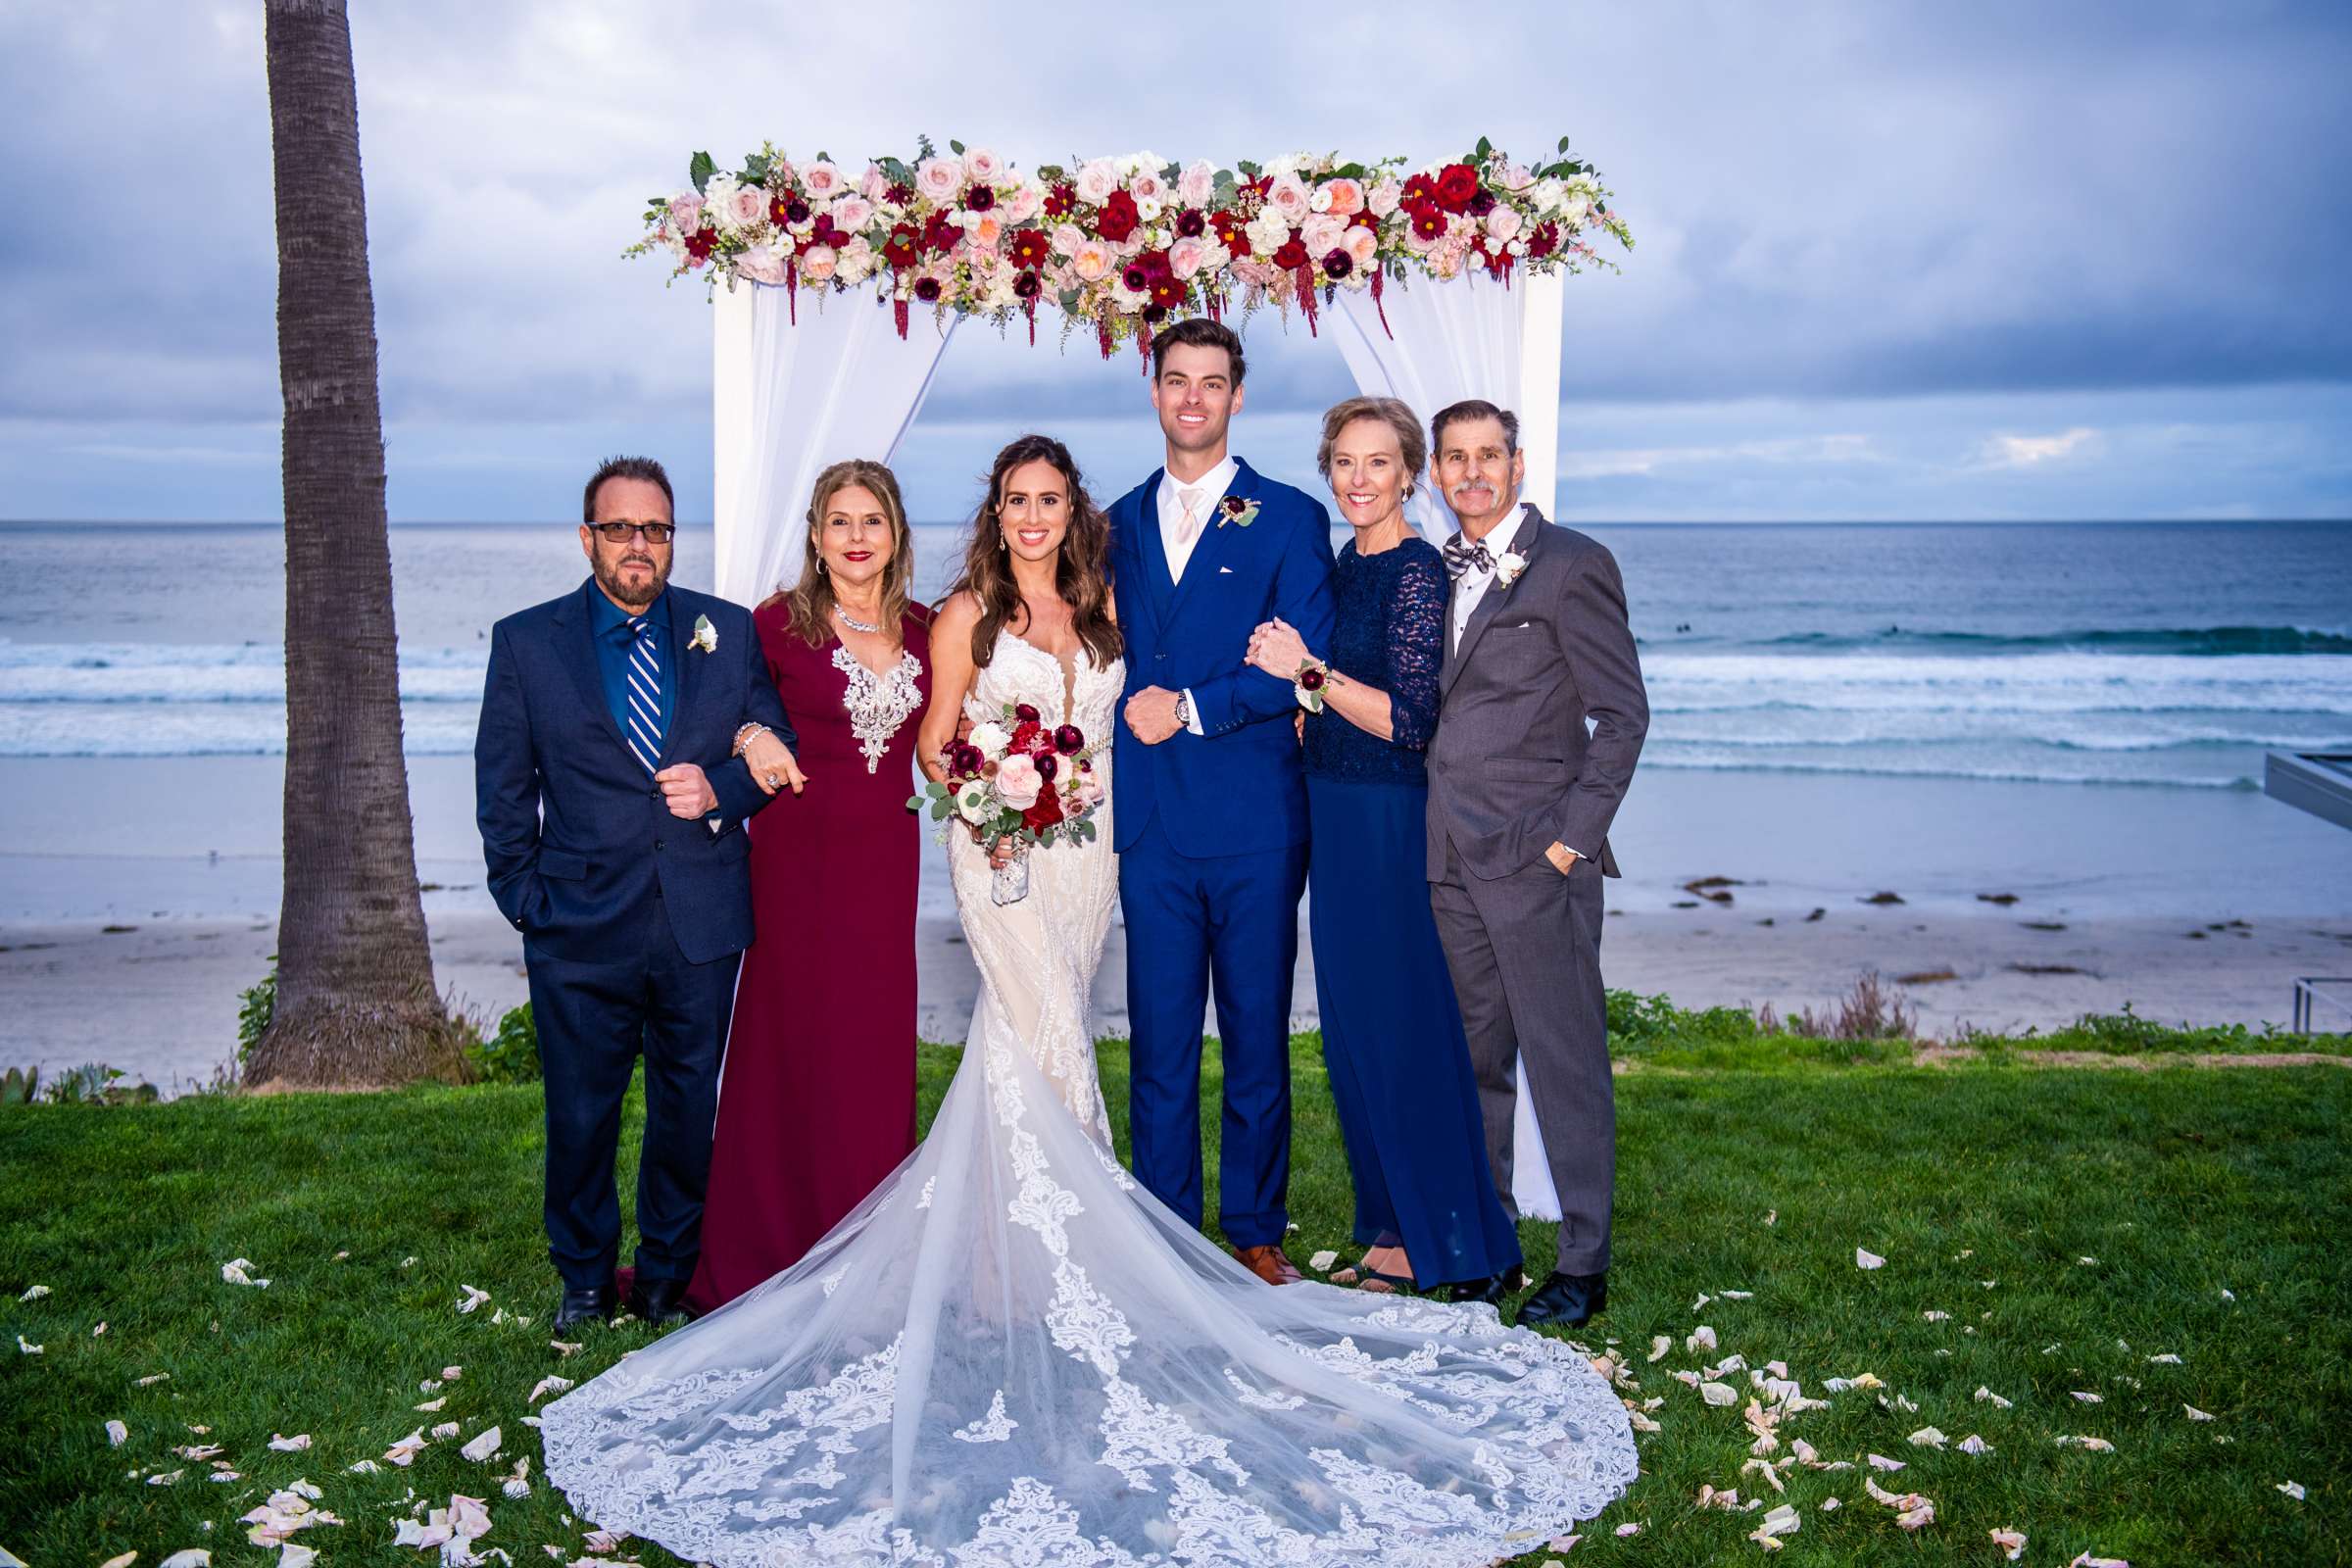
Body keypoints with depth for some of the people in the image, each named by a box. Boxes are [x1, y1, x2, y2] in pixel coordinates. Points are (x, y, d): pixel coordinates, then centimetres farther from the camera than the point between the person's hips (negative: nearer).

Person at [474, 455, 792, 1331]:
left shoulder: (728, 632, 5)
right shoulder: (526, 642, 2)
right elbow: (503, 786, 4)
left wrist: (721, 790, -11)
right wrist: (524, 898, -2)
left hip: (703, 926, 1)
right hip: (579, 929, -1)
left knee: (690, 1109, 12)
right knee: (580, 1117, 10)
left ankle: (670, 1275, 32)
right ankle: (585, 1277, 32)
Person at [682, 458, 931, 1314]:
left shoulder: (923, 628, 7)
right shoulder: (780, 622, -4)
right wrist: (751, 739, -16)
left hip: (887, 856, 4)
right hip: (801, 850, -3)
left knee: (879, 1042, 7)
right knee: (794, 1039, 2)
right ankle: (773, 1242, 15)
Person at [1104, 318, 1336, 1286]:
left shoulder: (1288, 518, 3)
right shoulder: (1121, 524, 15)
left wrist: (1190, 708, -12)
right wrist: (1132, 716, 1)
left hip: (1255, 816, -3)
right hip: (1149, 818, 3)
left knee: (1259, 1035, 5)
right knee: (1159, 1039, 6)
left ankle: (1255, 1230, 20)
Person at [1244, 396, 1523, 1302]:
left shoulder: (1415, 572, -14)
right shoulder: (1348, 563, 12)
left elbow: (1410, 719, -20)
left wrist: (1309, 672, -20)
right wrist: (1296, 672, 5)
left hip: (1389, 821, -9)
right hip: (1338, 815, 9)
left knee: (1397, 1023, 0)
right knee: (1355, 1025, 15)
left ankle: (1432, 1240, 16)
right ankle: (1393, 1225, 29)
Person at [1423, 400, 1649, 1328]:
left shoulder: (1573, 565, -5)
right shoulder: (1433, 571, 15)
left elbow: (1622, 714, -7)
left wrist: (1574, 833, -12)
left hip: (1538, 861, -6)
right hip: (1451, 859, 6)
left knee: (1566, 1063, 0)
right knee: (1471, 1061, 13)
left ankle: (1583, 1265, 10)